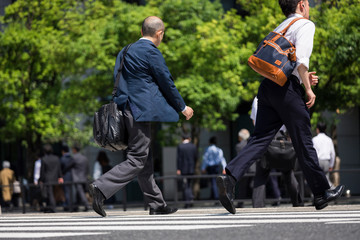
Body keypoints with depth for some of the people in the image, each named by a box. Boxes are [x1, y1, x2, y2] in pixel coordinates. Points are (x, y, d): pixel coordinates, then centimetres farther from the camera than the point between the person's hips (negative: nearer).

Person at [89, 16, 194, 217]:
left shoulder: (128, 49, 15)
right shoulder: (151, 52, -11)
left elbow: (118, 79, 18)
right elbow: (167, 83, -6)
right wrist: (182, 107, 5)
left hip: (128, 108, 10)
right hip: (142, 110, -10)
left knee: (144, 159, 13)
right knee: (137, 160, -8)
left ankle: (156, 204, 18)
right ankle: (101, 188, -18)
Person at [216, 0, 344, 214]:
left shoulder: (280, 28, 25)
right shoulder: (305, 25, -1)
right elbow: (300, 58, -15)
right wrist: (308, 89, -10)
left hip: (268, 85, 7)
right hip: (287, 88, -7)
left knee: (260, 140, 0)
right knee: (304, 142, 2)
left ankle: (229, 178, -19)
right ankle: (321, 193, 13)